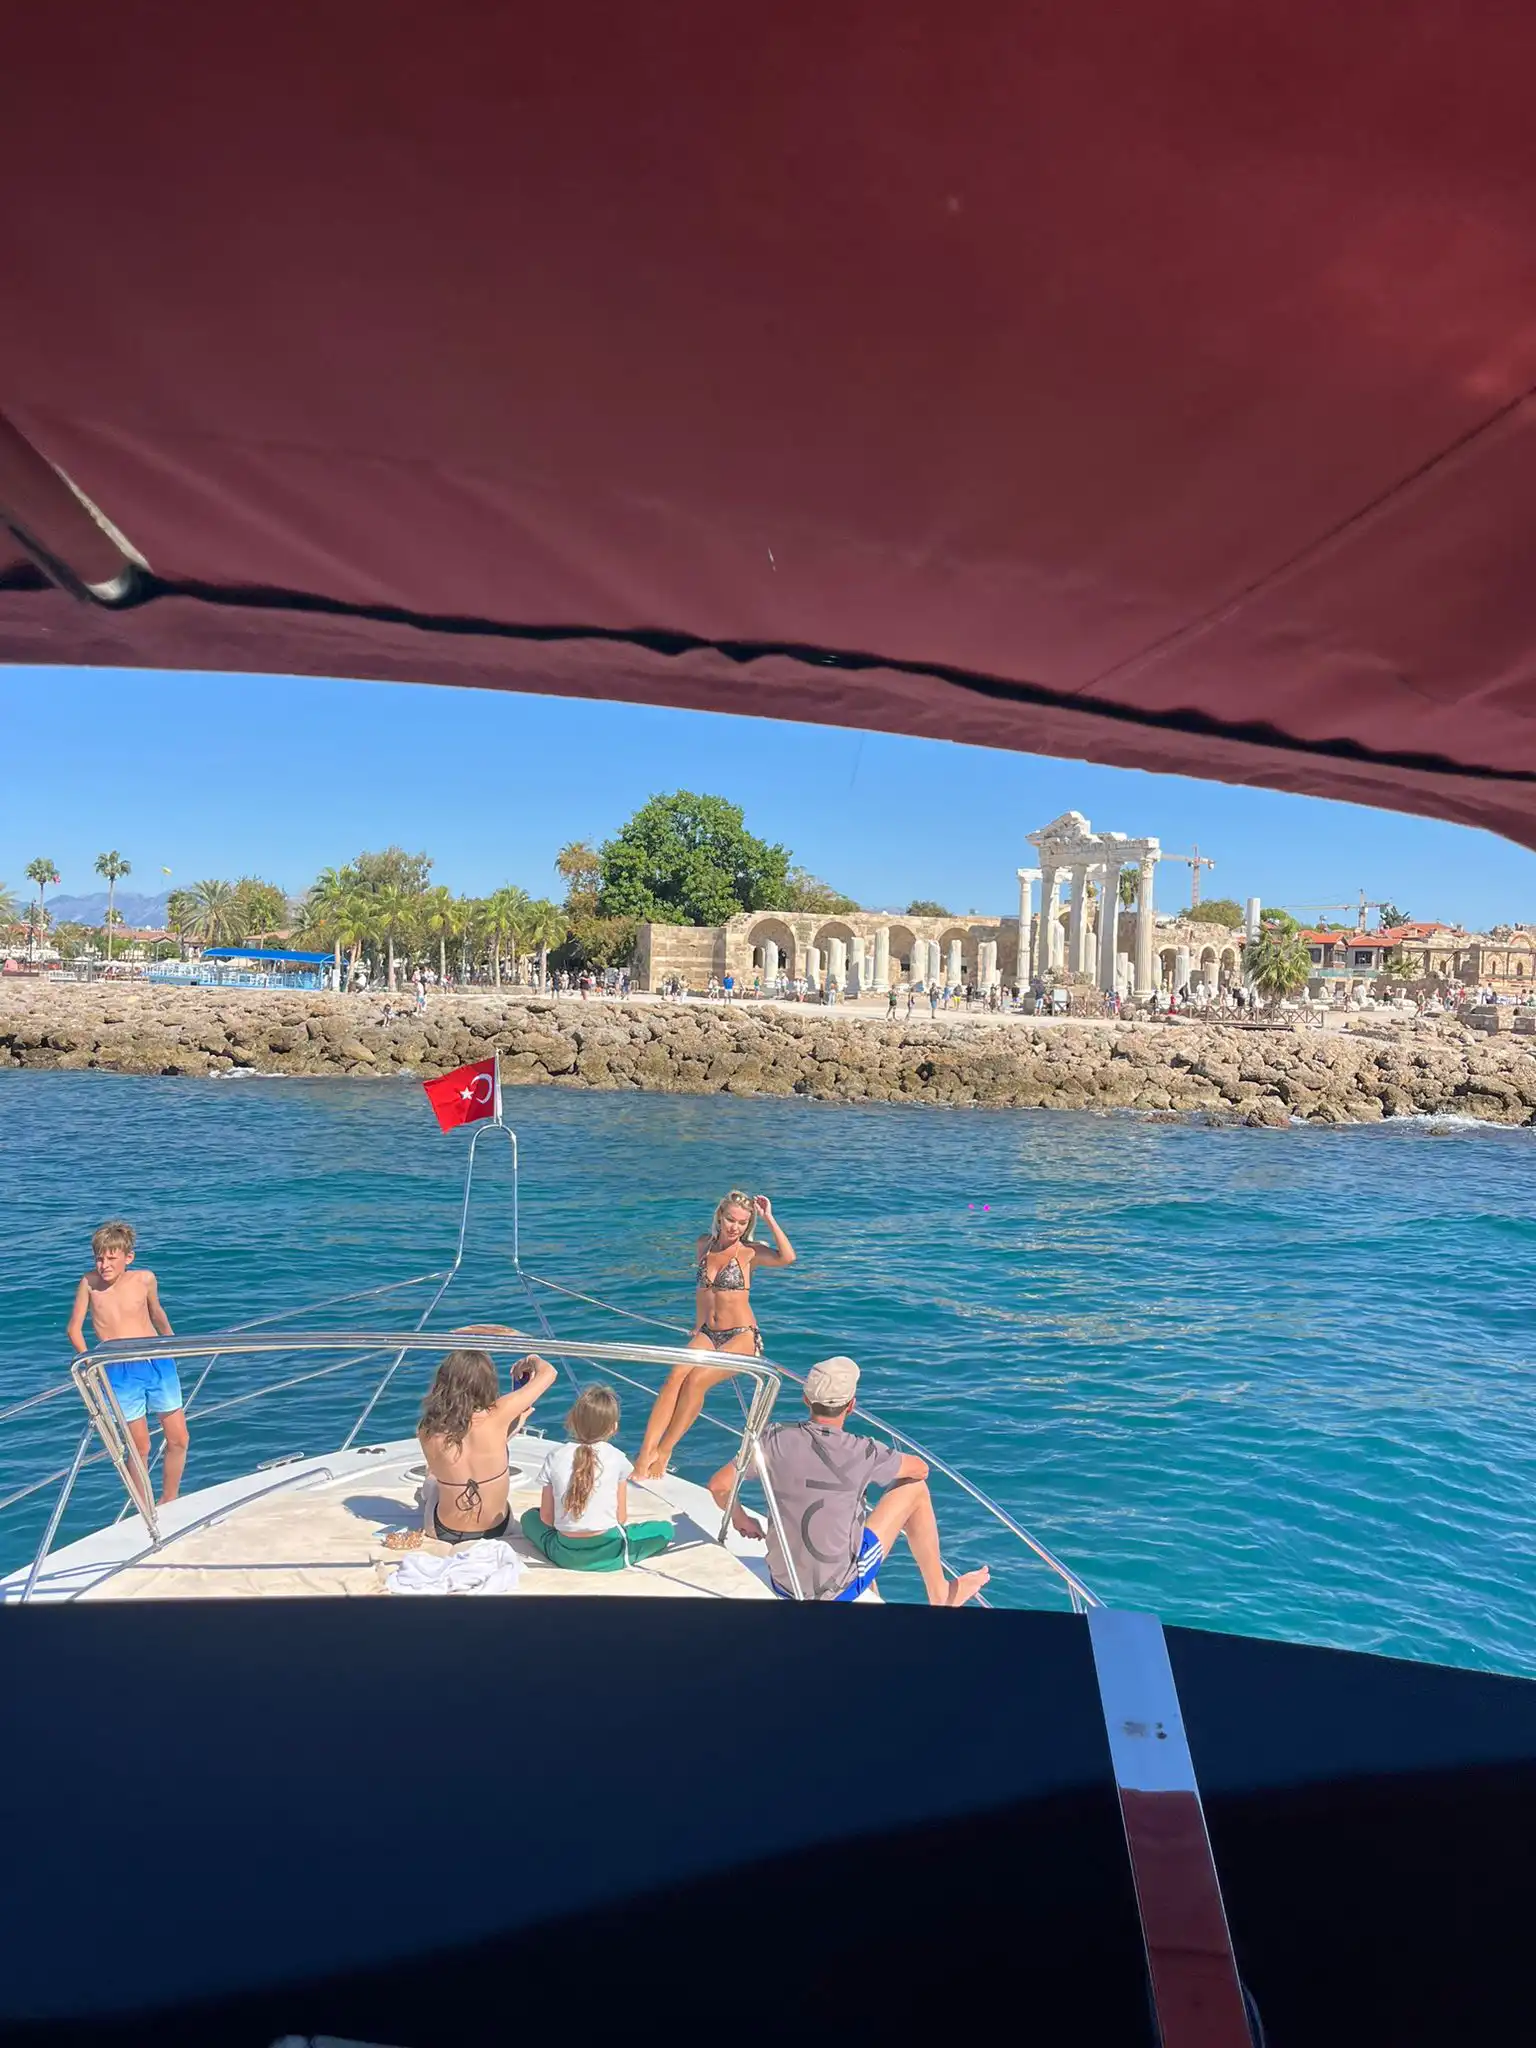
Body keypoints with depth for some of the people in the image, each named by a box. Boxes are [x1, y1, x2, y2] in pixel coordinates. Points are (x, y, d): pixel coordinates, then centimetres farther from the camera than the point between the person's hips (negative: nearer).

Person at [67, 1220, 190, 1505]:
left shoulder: (145, 1279, -2)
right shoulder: (89, 1282, -6)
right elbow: (74, 1329, 1)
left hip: (159, 1364, 2)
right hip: (121, 1373, -2)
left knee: (178, 1440, 6)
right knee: (140, 1448, 2)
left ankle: (168, 1504, 26)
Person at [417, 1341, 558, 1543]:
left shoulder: (427, 1431, -23)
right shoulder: (497, 1416, -28)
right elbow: (548, 1373, -19)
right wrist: (531, 1361, 5)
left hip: (445, 1532, 0)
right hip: (497, 1527, 0)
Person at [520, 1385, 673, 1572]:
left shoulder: (555, 1457, -3)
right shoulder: (617, 1458, -6)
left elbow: (546, 1518, 1)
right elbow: (621, 1518, 0)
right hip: (609, 1554, -2)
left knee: (529, 1517, 29)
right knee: (665, 1529, 17)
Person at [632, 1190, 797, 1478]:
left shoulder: (749, 1252, -4)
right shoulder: (703, 1245, 10)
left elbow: (787, 1257, -23)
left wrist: (768, 1218, -19)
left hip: (742, 1337, -4)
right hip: (707, 1334, 4)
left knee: (696, 1379, -28)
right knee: (676, 1375, -25)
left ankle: (663, 1453, -18)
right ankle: (646, 1452, -33)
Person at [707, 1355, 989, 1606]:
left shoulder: (776, 1439, -14)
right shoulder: (863, 1453, -19)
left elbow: (719, 1485, -8)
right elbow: (921, 1469, 0)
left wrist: (741, 1520, 12)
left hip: (783, 1584, 4)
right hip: (837, 1591, -4)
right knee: (914, 1490, 9)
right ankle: (940, 1596, 24)